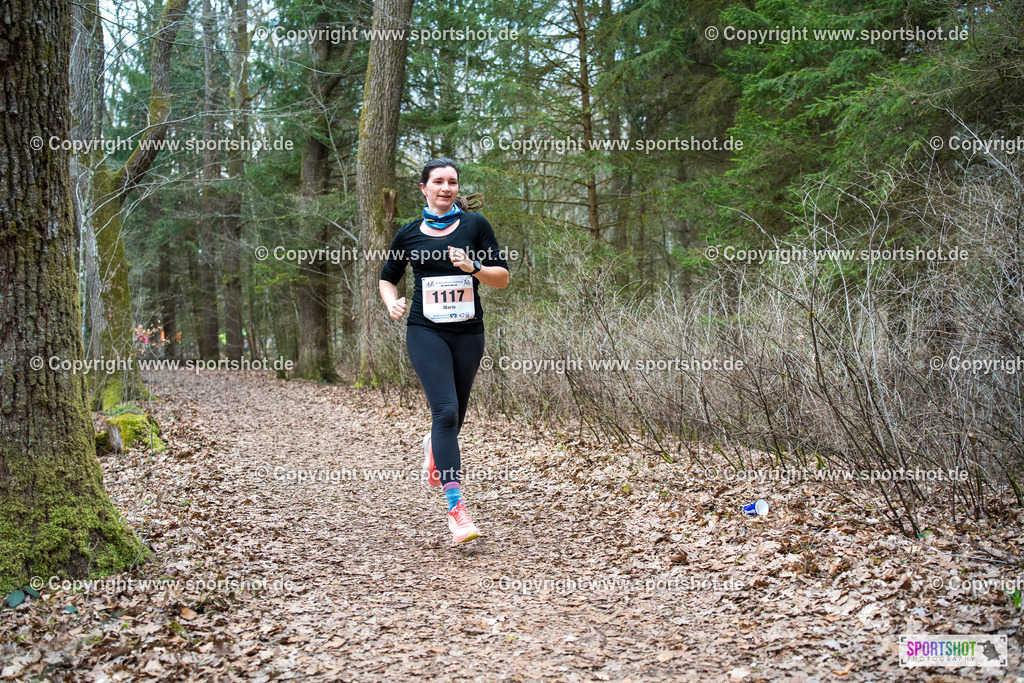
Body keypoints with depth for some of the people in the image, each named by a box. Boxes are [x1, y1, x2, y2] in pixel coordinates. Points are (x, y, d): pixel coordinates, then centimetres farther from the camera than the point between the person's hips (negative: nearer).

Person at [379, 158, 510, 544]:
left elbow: (503, 277, 4)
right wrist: (392, 302, -1)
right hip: (425, 332, -1)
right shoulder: (409, 234, 8)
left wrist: (473, 267, -15)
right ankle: (456, 508, -17)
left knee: (454, 418, 10)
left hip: (468, 334, 1)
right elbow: (387, 278, 20)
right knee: (445, 411, -17)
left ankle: (434, 447, 49)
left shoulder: (475, 225, 4)